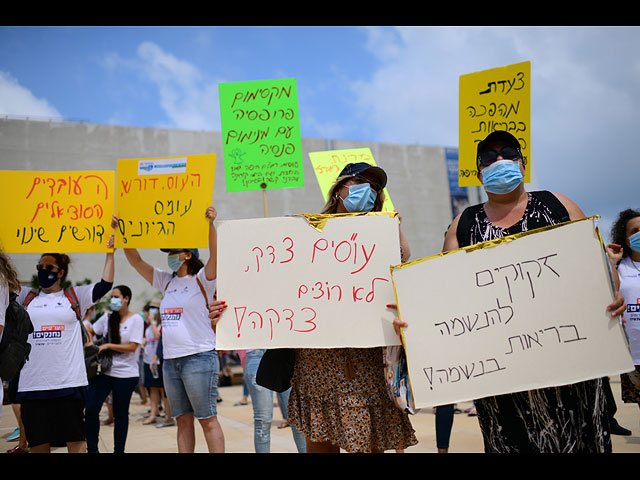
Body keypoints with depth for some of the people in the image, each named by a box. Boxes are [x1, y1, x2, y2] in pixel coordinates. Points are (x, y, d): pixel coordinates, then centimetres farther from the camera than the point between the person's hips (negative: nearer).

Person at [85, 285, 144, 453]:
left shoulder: (136, 319, -6)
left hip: (125, 374, -4)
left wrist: (108, 346, -13)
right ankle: (92, 449, 13)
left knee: (120, 414, 7)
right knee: (91, 409, -3)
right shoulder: (107, 317, 8)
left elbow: (132, 347, -12)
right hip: (103, 371, 4)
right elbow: (90, 331, 20)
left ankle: (119, 450, 20)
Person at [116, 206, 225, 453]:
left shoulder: (201, 280, -3)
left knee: (208, 420, -3)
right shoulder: (166, 282, 15)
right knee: (183, 420, 10)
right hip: (170, 360, 7)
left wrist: (210, 224, -32)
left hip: (199, 357, -7)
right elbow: (136, 260, 16)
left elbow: (215, 254, -21)